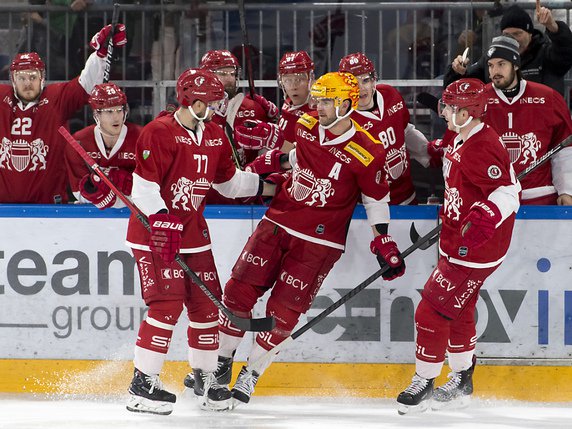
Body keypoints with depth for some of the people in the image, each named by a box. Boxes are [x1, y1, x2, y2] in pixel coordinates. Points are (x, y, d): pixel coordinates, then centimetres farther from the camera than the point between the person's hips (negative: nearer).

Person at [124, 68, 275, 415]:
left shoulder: (214, 135, 9)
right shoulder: (159, 132, -16)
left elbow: (228, 180, 22)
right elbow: (144, 186, -20)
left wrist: (273, 187, 17)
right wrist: (163, 223, -27)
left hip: (194, 232, 8)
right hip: (154, 230, -8)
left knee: (206, 304, 8)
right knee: (168, 304, -15)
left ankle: (205, 377, 23)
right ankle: (143, 383, -10)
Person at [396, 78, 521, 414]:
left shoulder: (481, 150, -25)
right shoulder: (465, 141, 7)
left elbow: (507, 193, -32)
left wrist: (483, 219, -43)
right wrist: (448, 217, 28)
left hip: (473, 249, -11)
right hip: (457, 244, 11)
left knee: (433, 310, -6)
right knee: (459, 311, 20)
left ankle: (424, 383, 6)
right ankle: (461, 382, 33)